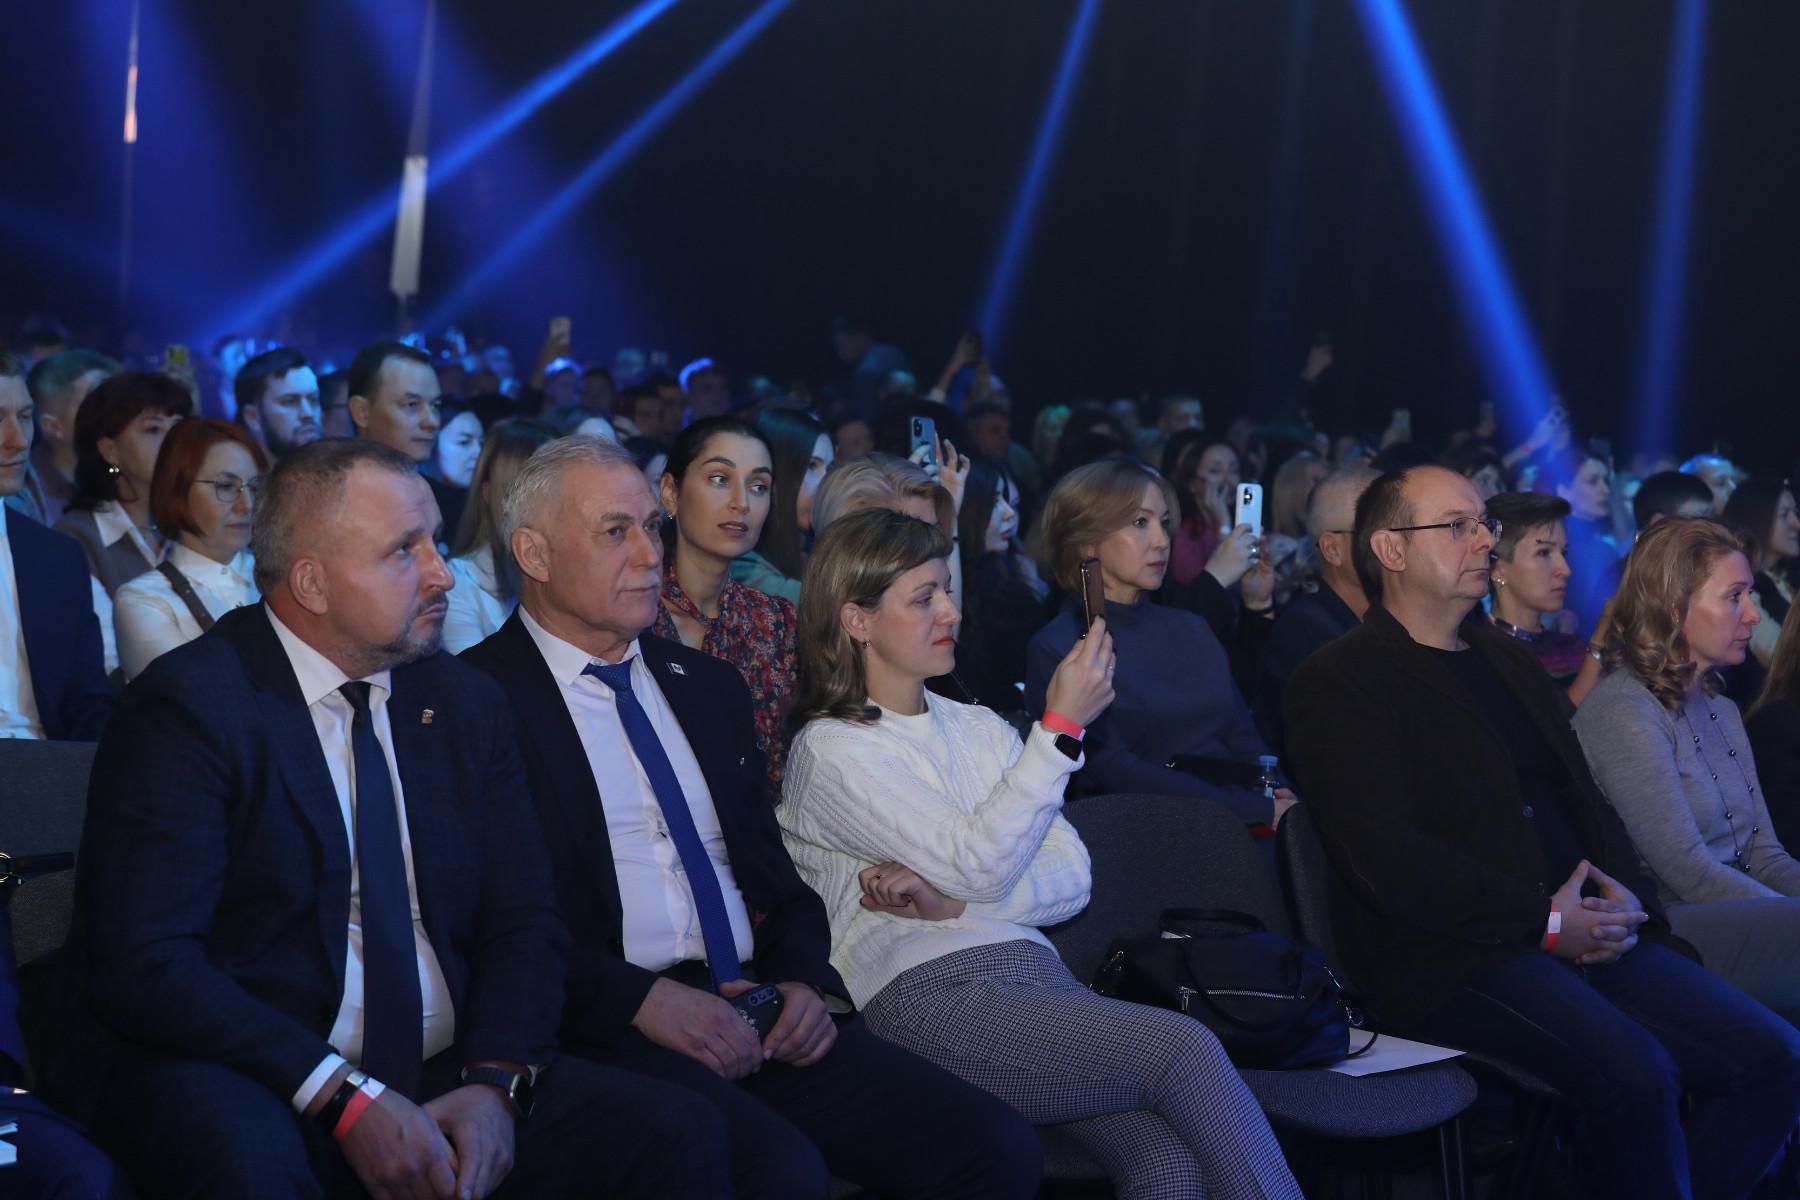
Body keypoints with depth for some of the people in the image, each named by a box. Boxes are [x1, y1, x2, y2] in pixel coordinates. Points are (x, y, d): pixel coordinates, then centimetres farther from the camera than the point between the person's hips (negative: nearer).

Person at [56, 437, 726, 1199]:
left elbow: (522, 924, 9)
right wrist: (346, 1100, -21)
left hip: (442, 1075, 5)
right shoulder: (188, 707, -8)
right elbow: (142, 964, -15)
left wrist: (495, 1084, -11)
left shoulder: (465, 704, 11)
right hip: (251, 1083, -5)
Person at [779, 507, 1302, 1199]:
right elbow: (979, 864, -10)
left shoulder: (981, 729, 23)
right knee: (1185, 1049, -27)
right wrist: (1062, 726, -13)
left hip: (1031, 968, 5)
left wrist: (951, 900, -5)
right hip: (927, 991, -5)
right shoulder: (830, 751, 3)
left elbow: (1071, 878, 12)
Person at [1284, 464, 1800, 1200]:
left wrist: (1623, 897, 1)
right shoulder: (1337, 683, -2)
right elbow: (1385, 854, -13)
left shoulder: (1508, 660, 24)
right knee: (1635, 1074, -30)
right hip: (1452, 954, -8)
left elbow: (1586, 799, 22)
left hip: (1582, 934, 8)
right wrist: (1544, 919, -13)